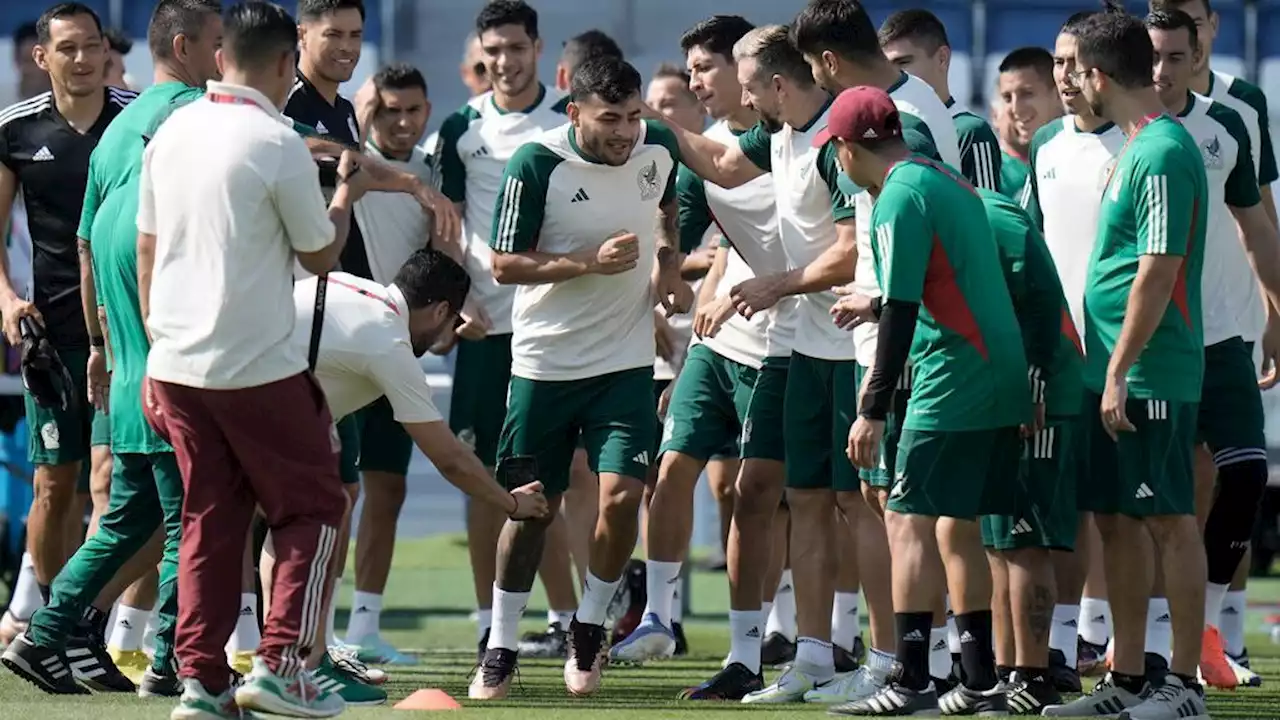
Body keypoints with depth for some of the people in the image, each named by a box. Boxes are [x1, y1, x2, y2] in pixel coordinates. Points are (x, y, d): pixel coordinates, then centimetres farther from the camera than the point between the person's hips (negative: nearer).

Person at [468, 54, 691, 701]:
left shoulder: (658, 148, -3)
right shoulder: (536, 164, -17)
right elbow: (504, 264, -14)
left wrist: (668, 264, 4)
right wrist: (591, 263, -24)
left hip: (626, 360, 2)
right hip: (544, 362, -2)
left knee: (621, 495, -12)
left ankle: (589, 627, 11)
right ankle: (500, 648, 19)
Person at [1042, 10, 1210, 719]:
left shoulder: (1163, 153, -16)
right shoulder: (1136, 147, 14)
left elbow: (1158, 271, -21)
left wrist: (1120, 372, -20)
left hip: (1150, 375, -10)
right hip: (1112, 374, 10)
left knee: (1170, 522, -4)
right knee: (1116, 521, 12)